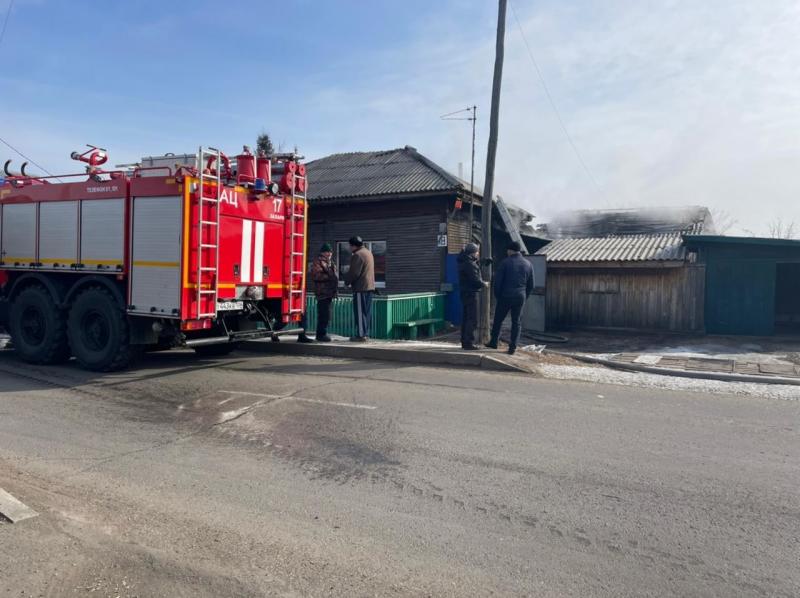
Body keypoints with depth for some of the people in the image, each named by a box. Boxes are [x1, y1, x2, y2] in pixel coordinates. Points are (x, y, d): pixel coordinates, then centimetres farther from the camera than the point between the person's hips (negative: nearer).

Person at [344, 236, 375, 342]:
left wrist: (347, 281, -1)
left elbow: (354, 272, -17)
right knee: (367, 311, 11)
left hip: (361, 287, -9)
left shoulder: (357, 255, -14)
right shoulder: (368, 252, 16)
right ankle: (365, 333, 16)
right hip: (370, 286, 9)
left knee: (360, 312, -4)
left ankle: (361, 335, -3)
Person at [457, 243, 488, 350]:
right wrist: (484, 284, -5)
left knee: (465, 318, 14)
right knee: (472, 319, -7)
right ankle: (469, 343, -7)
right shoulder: (470, 264, -19)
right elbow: (476, 280, -21)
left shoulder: (463, 262, 12)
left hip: (464, 293, 10)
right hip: (471, 294, -10)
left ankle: (464, 341, 21)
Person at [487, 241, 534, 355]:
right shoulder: (528, 264, 7)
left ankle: (493, 342, 20)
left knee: (498, 320, 11)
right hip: (520, 298, 3)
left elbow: (497, 281, -7)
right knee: (516, 322, 8)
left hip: (505, 296, -3)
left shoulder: (505, 262, -6)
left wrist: (497, 295, 5)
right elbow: (530, 285, 11)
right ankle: (513, 347, 6)